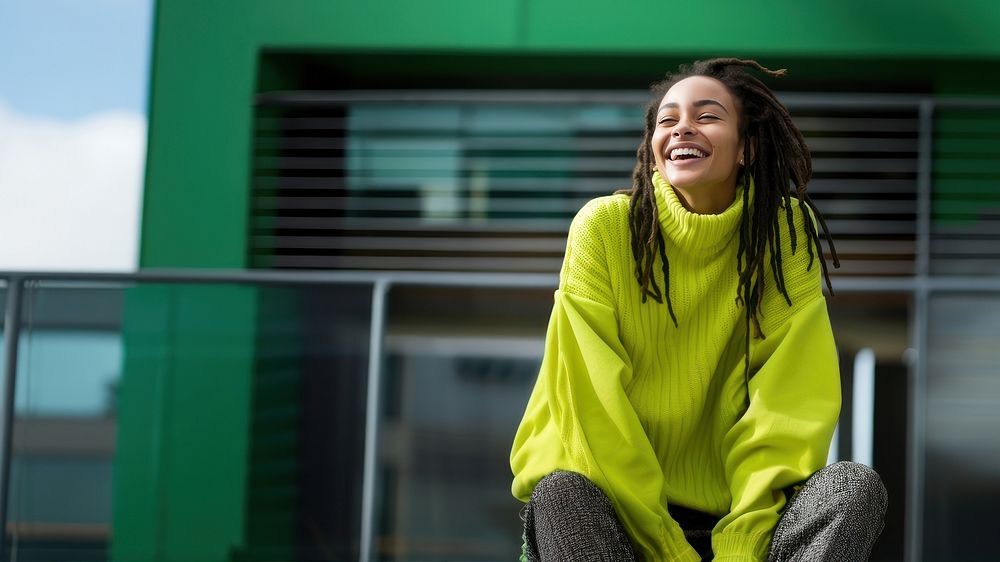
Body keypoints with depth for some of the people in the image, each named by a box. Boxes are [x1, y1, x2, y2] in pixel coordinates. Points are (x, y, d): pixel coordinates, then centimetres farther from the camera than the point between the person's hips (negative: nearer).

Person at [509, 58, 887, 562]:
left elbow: (789, 409, -7)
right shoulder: (603, 227, -7)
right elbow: (595, 405, -11)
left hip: (736, 506, 2)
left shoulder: (787, 232, -3)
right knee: (561, 493, -32)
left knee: (856, 488, -24)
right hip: (614, 498, -1)